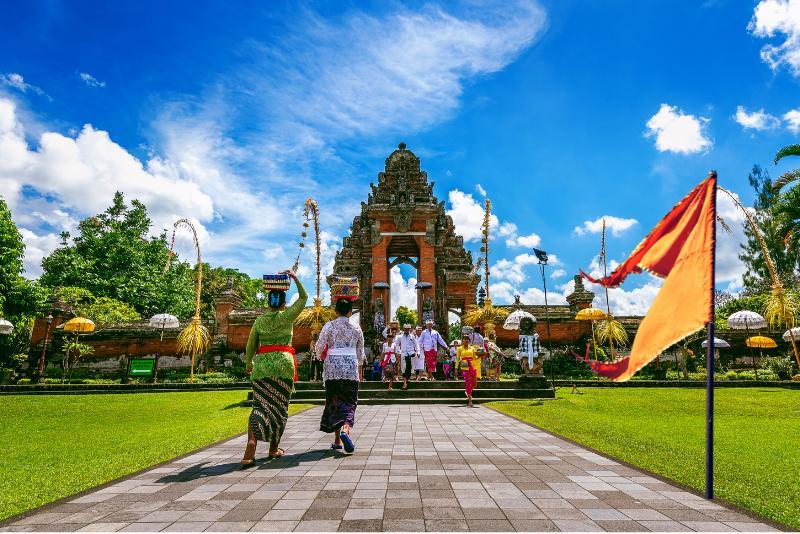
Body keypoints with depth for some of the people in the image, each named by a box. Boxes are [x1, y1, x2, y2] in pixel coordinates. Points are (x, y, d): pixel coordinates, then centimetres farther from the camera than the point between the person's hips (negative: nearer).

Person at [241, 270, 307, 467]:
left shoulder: (259, 320, 6)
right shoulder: (287, 316, -1)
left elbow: (250, 346, 11)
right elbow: (303, 298, 11)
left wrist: (249, 364, 26)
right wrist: (295, 278, 15)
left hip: (261, 365, 2)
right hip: (283, 364, -2)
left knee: (260, 406, -1)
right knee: (280, 407, 10)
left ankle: (250, 447, -21)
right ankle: (274, 449, 19)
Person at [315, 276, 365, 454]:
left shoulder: (329, 326, -2)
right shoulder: (356, 329, 3)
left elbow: (319, 348, -4)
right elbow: (360, 352, 11)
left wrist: (324, 355, 19)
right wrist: (359, 370, 25)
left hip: (332, 368, 0)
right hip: (351, 368, 0)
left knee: (334, 401, 11)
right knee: (349, 402, 4)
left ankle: (337, 440, 14)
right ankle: (345, 430, -24)